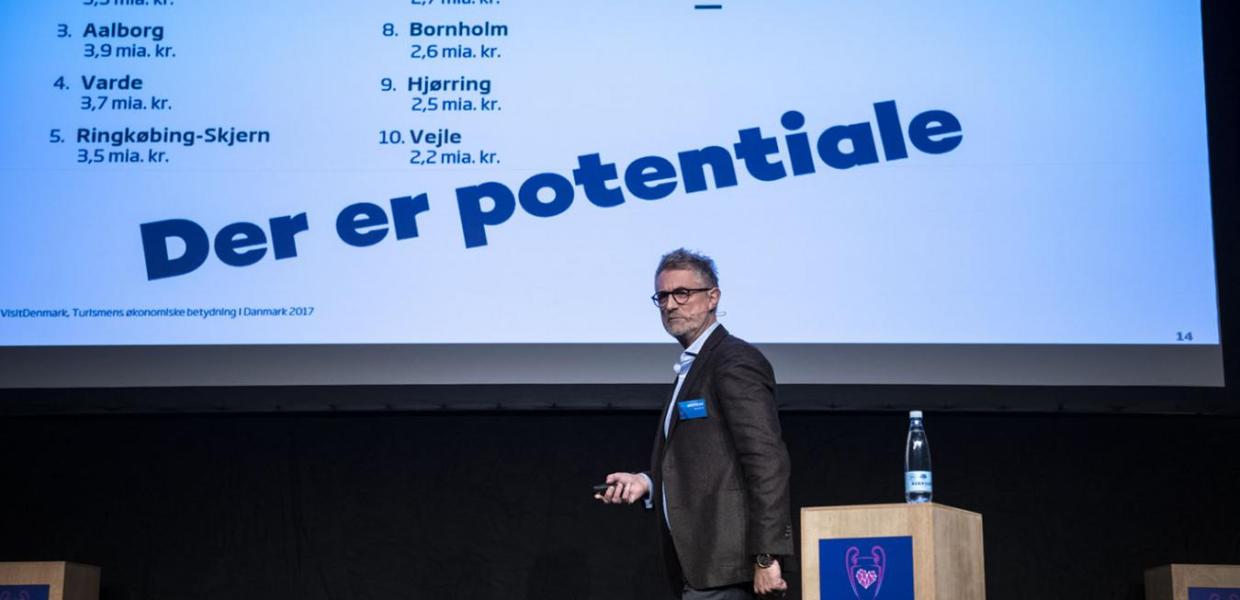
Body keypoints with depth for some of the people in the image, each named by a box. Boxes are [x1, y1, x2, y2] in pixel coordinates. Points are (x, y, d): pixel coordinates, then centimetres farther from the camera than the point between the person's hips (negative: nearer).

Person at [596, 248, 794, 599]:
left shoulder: (735, 360, -10)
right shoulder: (691, 368, 20)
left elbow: (767, 462, -18)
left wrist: (767, 557, -22)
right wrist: (647, 483, 8)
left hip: (721, 564, -10)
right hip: (701, 563, 10)